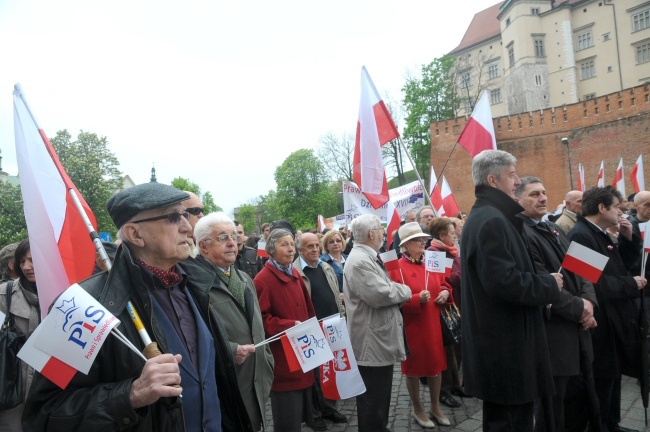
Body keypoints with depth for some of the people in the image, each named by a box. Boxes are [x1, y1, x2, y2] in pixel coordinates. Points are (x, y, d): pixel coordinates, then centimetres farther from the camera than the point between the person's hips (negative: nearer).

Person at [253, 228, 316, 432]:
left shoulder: (295, 274, 11)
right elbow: (261, 319, -17)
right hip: (282, 357, -8)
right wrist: (290, 325, -23)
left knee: (301, 411, 18)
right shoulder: (263, 280, -14)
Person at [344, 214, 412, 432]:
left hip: (380, 340, 11)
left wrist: (397, 290, 3)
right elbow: (380, 295, -27)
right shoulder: (360, 261, -22)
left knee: (380, 398, 24)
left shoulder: (368, 257, 13)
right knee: (373, 401, 4)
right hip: (372, 343, -11)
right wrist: (405, 290, -10)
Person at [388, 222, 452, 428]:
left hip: (433, 324, 6)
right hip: (411, 326, -6)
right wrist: (417, 299, -27)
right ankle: (417, 409, 29)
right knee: (413, 366, 10)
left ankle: (436, 407, 35)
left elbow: (443, 283, 17)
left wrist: (445, 292, -5)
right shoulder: (397, 268, -13)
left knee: (436, 364, 16)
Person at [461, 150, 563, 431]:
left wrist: (543, 284, 12)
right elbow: (503, 281, -28)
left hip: (498, 340, 11)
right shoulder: (492, 220, -20)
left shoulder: (483, 216, 13)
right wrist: (550, 286, -13)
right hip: (504, 345, -11)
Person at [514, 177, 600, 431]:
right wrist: (578, 308, -12)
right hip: (552, 331, -9)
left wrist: (588, 300, -7)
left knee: (583, 400, 21)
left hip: (576, 327, 9)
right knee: (552, 406, 7)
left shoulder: (555, 230, 14)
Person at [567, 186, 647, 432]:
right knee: (602, 378, 3)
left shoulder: (601, 235, 12)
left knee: (613, 375, 21)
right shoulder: (581, 236, -21)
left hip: (614, 318, 10)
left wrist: (628, 238, 4)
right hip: (600, 322, -10)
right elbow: (595, 282, -27)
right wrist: (631, 285, -14)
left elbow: (622, 266, 15)